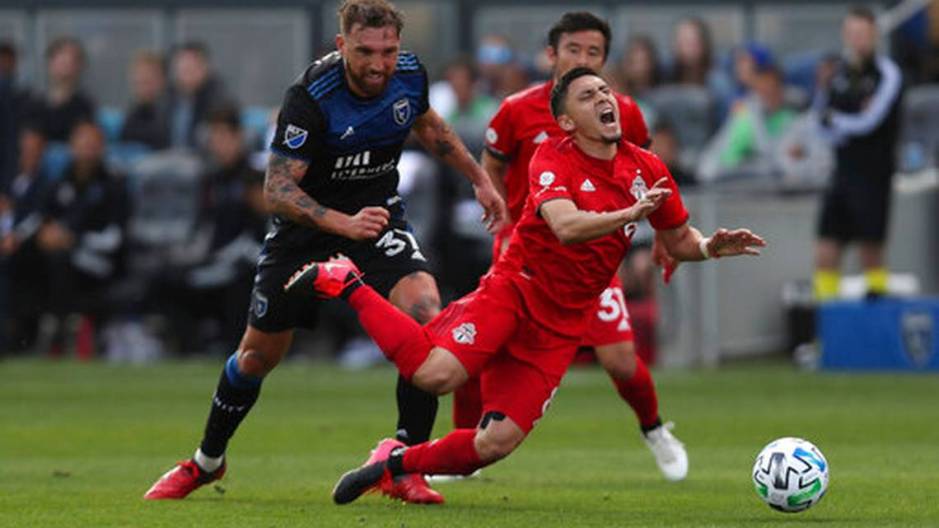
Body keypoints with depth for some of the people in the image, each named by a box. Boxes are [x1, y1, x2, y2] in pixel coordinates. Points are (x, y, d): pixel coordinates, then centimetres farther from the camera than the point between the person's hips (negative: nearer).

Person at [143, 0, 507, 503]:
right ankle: (206, 461, 34)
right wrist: (343, 223, -43)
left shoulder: (410, 75, -12)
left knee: (424, 313, -25)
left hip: (378, 215, 3)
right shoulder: (310, 96, -28)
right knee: (258, 354, 6)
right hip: (304, 229, -3)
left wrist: (479, 179, 14)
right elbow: (278, 188, -29)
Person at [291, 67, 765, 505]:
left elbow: (679, 241, 17)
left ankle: (395, 462, 17)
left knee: (496, 444, -8)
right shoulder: (553, 159, -11)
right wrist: (632, 213, -40)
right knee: (436, 374, -28)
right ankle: (346, 284, -4)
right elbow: (566, 226, -29)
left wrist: (710, 247, -4)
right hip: (515, 288, -5)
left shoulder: (645, 169, 6)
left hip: (561, 327, 5)